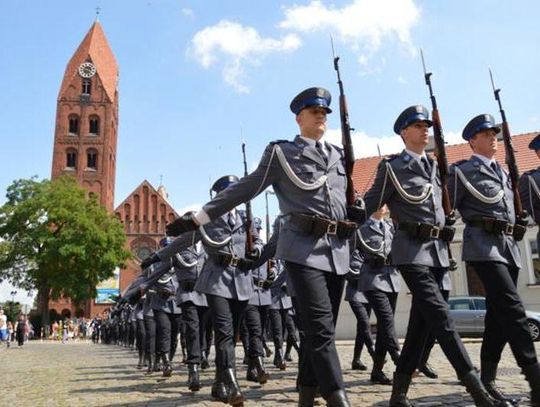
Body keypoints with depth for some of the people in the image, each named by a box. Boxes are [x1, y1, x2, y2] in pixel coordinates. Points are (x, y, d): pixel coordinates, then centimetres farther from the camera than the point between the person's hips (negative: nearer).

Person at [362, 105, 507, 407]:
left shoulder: (434, 166, 17)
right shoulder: (393, 167, -3)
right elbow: (370, 206, -2)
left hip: (437, 249, 7)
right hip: (412, 250, -7)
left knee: (421, 322, 6)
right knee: (441, 318, -13)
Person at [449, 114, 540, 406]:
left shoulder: (503, 172, 23)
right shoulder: (462, 171, 1)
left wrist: (516, 227, 18)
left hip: (509, 245, 8)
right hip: (483, 244, -7)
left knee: (498, 314, 6)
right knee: (512, 308, -18)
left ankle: (487, 380, 14)